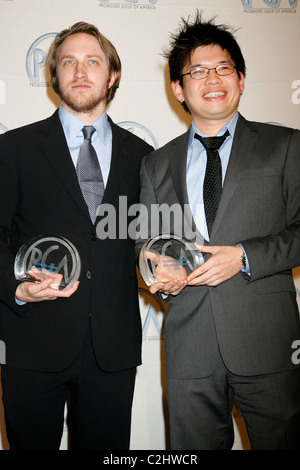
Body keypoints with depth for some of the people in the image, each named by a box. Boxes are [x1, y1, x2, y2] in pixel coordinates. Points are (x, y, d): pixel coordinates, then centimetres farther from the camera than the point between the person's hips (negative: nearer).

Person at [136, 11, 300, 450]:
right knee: (193, 448, 13)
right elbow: (145, 241, 16)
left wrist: (245, 256, -15)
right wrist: (159, 274, -5)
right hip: (189, 347, 3)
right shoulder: (156, 164, 12)